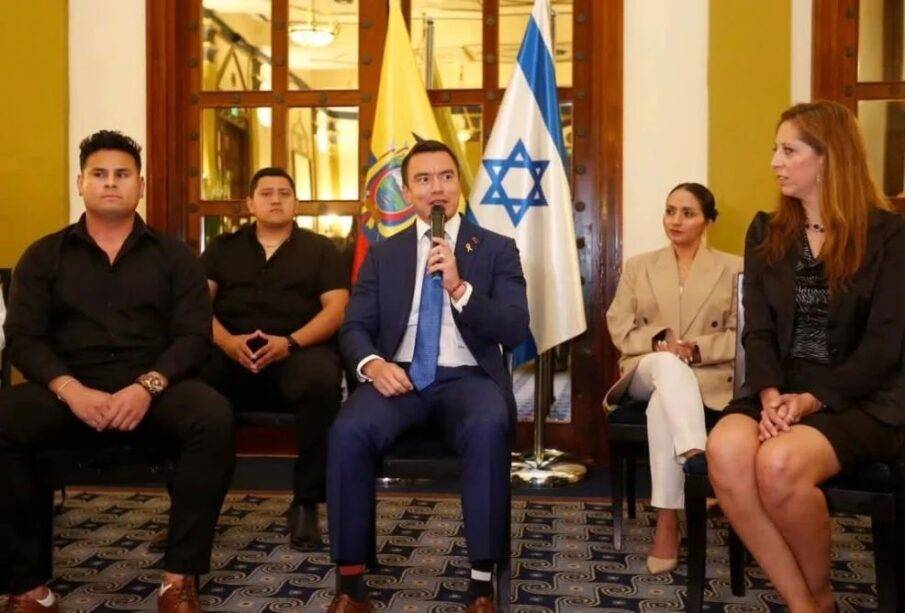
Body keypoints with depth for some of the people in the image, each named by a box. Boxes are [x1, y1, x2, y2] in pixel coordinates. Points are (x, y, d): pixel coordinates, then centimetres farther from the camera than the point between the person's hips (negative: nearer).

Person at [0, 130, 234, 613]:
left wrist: (148, 385, -18)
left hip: (155, 386, -1)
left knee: (214, 417, -32)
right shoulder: (44, 256, 15)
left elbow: (194, 335, 2)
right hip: (69, 390, 1)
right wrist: (70, 389, -17)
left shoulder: (172, 255, 13)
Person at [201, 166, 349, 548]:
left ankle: (305, 502, -21)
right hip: (230, 352, 2)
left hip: (298, 350, -1)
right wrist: (226, 341, -13)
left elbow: (336, 309, 3)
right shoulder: (223, 247, 21)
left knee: (322, 381, -36)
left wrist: (291, 342, -15)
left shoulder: (320, 249, 16)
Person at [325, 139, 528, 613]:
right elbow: (353, 327, 9)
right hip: (399, 376, 2)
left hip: (467, 378, -1)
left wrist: (459, 287, -17)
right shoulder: (382, 254, 15)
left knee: (487, 428, -36)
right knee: (348, 431, -29)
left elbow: (514, 332, -2)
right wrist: (372, 363, -14)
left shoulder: (497, 249, 8)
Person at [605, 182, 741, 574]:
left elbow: (742, 336, 3)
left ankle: (667, 524, -36)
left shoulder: (733, 268, 11)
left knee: (662, 405, -36)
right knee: (669, 365, -38)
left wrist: (697, 349, -16)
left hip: (706, 376, -1)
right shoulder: (638, 266, 16)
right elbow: (619, 329, 6)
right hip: (648, 371, 1)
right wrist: (659, 342, -14)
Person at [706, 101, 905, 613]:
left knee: (779, 464, -34)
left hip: (858, 399, -3)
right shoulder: (766, 233, 12)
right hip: (781, 392, 4)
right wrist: (769, 393, -14)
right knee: (726, 450, -31)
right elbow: (758, 330, 4)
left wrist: (812, 399, -18)